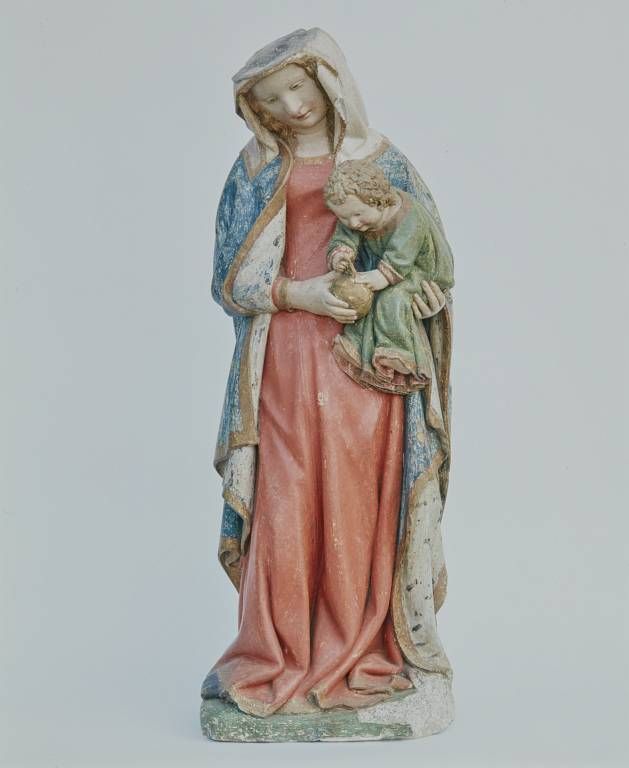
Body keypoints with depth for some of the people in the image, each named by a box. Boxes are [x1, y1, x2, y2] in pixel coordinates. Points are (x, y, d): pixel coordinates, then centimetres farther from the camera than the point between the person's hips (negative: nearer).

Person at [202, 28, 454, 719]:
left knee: (358, 504, -1)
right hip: (285, 364, 0)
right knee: (284, 505, -2)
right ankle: (279, 656, 11)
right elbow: (230, 278, 5)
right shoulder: (256, 172, 10)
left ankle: (356, 653, 13)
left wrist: (412, 283, -9)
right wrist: (295, 293, -12)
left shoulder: (380, 161, 11)